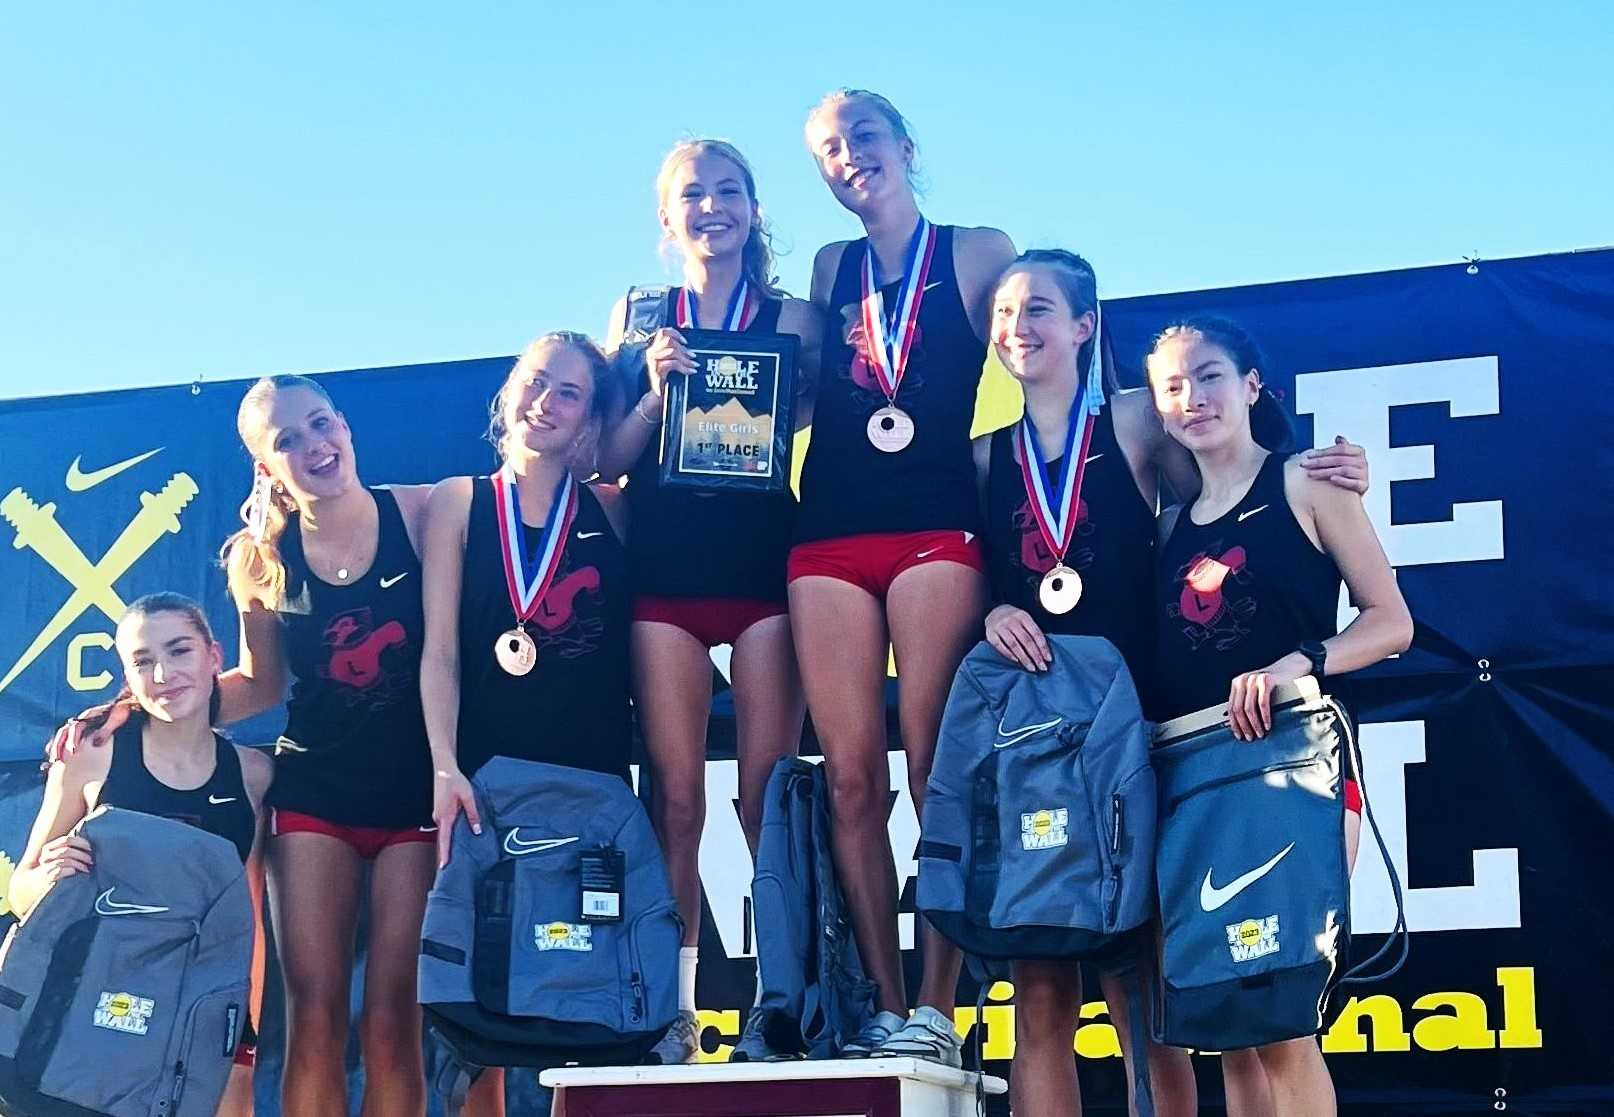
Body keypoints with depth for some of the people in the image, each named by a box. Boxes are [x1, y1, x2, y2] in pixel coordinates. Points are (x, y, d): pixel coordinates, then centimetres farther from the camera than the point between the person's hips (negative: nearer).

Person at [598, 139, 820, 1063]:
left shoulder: (792, 318, 9)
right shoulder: (641, 317, 12)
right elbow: (607, 459, 8)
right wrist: (656, 390, -7)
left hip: (764, 566, -1)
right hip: (667, 571, 1)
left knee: (768, 792, -4)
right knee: (676, 794, -3)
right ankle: (673, 1009, 0)